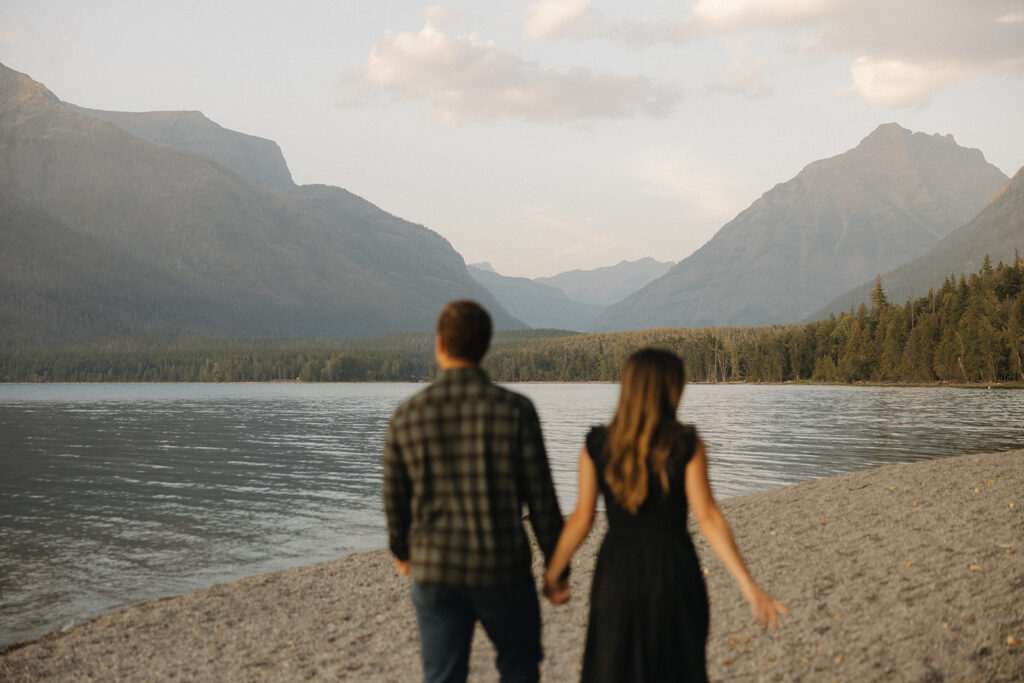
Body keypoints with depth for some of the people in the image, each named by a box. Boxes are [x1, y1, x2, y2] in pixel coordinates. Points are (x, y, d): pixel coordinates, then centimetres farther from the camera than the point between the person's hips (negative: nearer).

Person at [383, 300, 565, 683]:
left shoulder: (407, 416, -5)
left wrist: (401, 551, 25)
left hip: (435, 571, 2)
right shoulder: (515, 410, -11)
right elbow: (541, 497, -9)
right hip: (503, 572, -1)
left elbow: (395, 499, 5)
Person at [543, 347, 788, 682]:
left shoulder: (597, 444, -7)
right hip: (674, 573, -1)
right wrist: (749, 586, -15)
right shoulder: (687, 443, -12)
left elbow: (582, 518, -4)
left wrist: (552, 573, 9)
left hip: (617, 573, 1)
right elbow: (708, 519, -16)